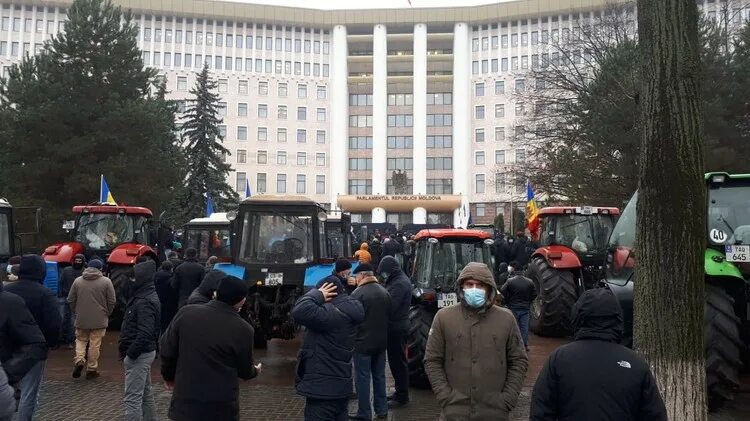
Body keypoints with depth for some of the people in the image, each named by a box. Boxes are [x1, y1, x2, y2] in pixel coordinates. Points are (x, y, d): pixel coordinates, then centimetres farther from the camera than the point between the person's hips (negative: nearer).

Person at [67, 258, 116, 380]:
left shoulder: (77, 281, 2)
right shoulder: (106, 281, -6)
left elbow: (70, 300, 6)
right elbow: (112, 301, -5)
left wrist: (77, 312, 18)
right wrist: (106, 314, 10)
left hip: (81, 319, 2)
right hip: (99, 320, -2)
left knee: (80, 340, 20)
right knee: (95, 345, 5)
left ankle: (79, 360, -2)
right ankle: (91, 369, 11)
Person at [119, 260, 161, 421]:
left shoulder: (144, 302, -21)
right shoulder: (145, 296, 11)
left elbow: (145, 334, -28)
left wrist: (130, 354, -19)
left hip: (139, 354, -10)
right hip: (145, 352, 10)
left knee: (133, 398, -5)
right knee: (146, 394, 19)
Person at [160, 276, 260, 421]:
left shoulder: (185, 313, -6)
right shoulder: (243, 330, -12)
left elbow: (166, 349, 2)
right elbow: (245, 371, 1)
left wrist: (169, 375, 22)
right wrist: (255, 371, 25)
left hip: (185, 403, 2)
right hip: (222, 407, -2)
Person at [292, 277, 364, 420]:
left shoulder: (332, 313, -24)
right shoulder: (345, 311, 8)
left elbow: (299, 311, -34)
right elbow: (317, 312, 18)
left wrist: (317, 295, -19)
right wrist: (318, 297, 2)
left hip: (324, 389, -10)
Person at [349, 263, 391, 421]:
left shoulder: (358, 293, -16)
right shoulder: (384, 292, 6)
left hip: (363, 342, -7)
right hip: (381, 341, 7)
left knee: (363, 378, 2)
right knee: (379, 376, 15)